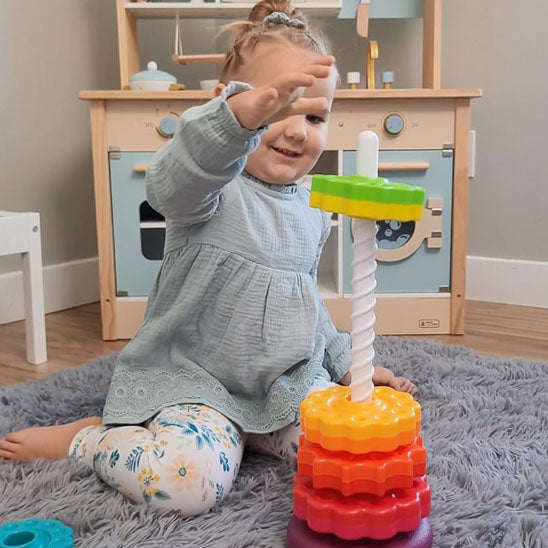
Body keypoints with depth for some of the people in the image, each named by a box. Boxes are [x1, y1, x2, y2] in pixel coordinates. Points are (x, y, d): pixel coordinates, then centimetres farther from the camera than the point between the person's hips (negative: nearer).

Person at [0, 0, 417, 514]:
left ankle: (243, 429, 7)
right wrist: (246, 113, -60)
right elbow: (172, 182, -42)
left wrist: (347, 361, 24)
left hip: (288, 382, 6)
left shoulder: (312, 209, 10)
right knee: (190, 479, -31)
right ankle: (84, 437, 1)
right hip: (193, 376, -6)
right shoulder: (212, 187, -14)